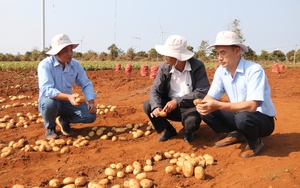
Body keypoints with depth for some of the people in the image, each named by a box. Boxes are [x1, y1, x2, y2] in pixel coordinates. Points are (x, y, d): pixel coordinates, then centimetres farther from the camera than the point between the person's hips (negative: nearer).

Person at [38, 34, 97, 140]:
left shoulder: (76, 65, -5)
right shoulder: (45, 65, -20)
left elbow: (86, 84, 2)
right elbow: (46, 90, -33)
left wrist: (91, 102, -16)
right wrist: (68, 97, -47)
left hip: (68, 101, 4)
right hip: (49, 101, -4)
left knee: (90, 115, -17)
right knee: (50, 103, -39)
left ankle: (64, 120, 12)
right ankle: (50, 127, -5)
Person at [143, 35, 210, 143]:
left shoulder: (197, 66, -17)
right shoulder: (165, 67, -7)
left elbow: (202, 92, -22)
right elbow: (155, 90, -7)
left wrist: (177, 101, -31)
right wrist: (156, 106, -29)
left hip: (190, 107, -4)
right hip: (170, 105, 4)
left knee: (192, 122, -35)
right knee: (148, 106, -18)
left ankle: (187, 132, 6)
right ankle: (169, 130, 8)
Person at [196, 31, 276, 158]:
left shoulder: (254, 70, -25)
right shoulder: (221, 71, -5)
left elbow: (252, 106, -34)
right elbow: (211, 97, -2)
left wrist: (218, 105, -40)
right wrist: (202, 105, -26)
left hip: (263, 120, -6)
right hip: (238, 114, 6)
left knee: (242, 117, -38)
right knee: (206, 111, -10)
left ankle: (255, 143, -5)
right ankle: (236, 134, 10)